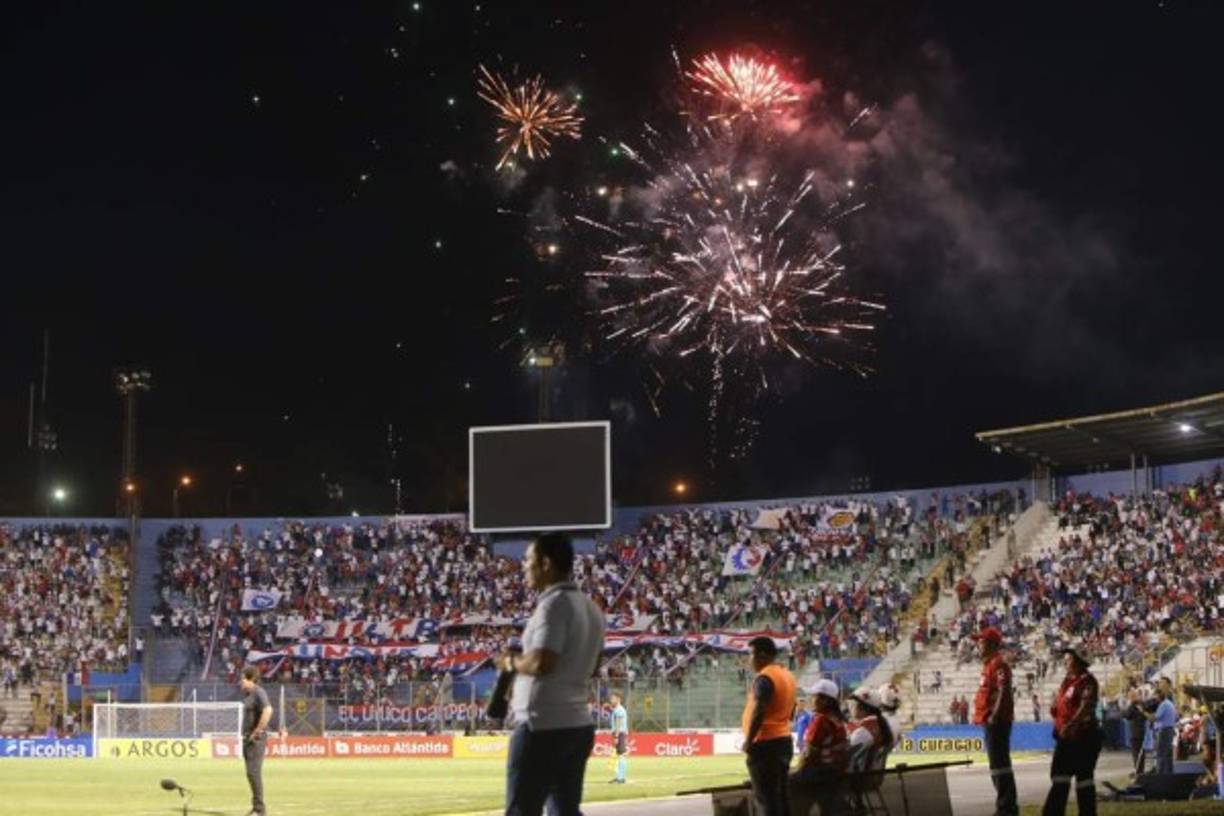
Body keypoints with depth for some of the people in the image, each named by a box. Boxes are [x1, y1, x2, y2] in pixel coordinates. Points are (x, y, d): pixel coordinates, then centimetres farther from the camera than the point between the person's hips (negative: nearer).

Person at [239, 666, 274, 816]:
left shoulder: (258, 692, -15)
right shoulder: (246, 694, 14)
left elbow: (268, 710, -30)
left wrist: (257, 731, -24)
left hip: (257, 738, -10)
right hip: (247, 738, 10)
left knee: (254, 772, -11)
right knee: (251, 773, 13)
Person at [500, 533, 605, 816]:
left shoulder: (554, 604, -14)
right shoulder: (591, 608, 14)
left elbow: (541, 662, -23)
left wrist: (511, 662, -4)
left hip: (542, 726, -9)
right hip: (578, 725, 9)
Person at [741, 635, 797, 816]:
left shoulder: (764, 678, -16)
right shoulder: (787, 676, 14)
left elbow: (758, 712, -26)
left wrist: (748, 740, -20)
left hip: (765, 743, -9)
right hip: (784, 740, 10)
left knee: (766, 797, -7)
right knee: (781, 794, 13)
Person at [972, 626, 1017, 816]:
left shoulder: (998, 664, -12)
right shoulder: (988, 664, 18)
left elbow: (1003, 691, -22)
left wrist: (995, 715, -27)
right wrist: (983, 716, 18)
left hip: (997, 720, -11)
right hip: (989, 720, 11)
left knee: (999, 763, -10)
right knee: (998, 763, 15)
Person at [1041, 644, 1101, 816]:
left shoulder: (1087, 681, -11)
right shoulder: (1067, 680, 15)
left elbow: (1086, 707, -23)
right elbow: (1059, 704, 25)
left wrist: (1071, 725, -34)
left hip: (1083, 735, -8)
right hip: (1065, 736, 8)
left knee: (1084, 777, -1)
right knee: (1060, 776, 7)